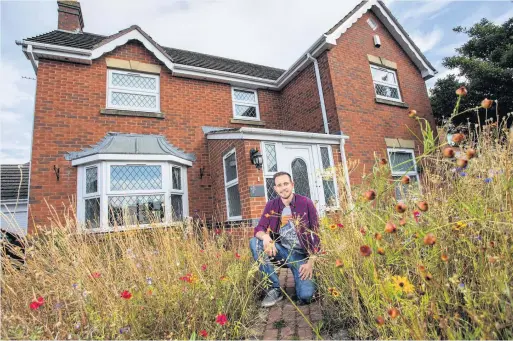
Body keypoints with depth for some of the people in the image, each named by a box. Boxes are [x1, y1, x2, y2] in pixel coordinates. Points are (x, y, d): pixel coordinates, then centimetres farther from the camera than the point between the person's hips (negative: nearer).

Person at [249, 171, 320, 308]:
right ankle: (274, 288, -10)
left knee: (305, 296, -22)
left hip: (301, 254, -3)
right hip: (281, 251, 3)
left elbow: (315, 233, -7)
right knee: (254, 242, -23)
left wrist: (311, 261, -14)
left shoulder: (306, 203, -8)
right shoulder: (271, 205, 0)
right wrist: (265, 237, -31)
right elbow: (259, 228, -7)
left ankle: (301, 278, 16)